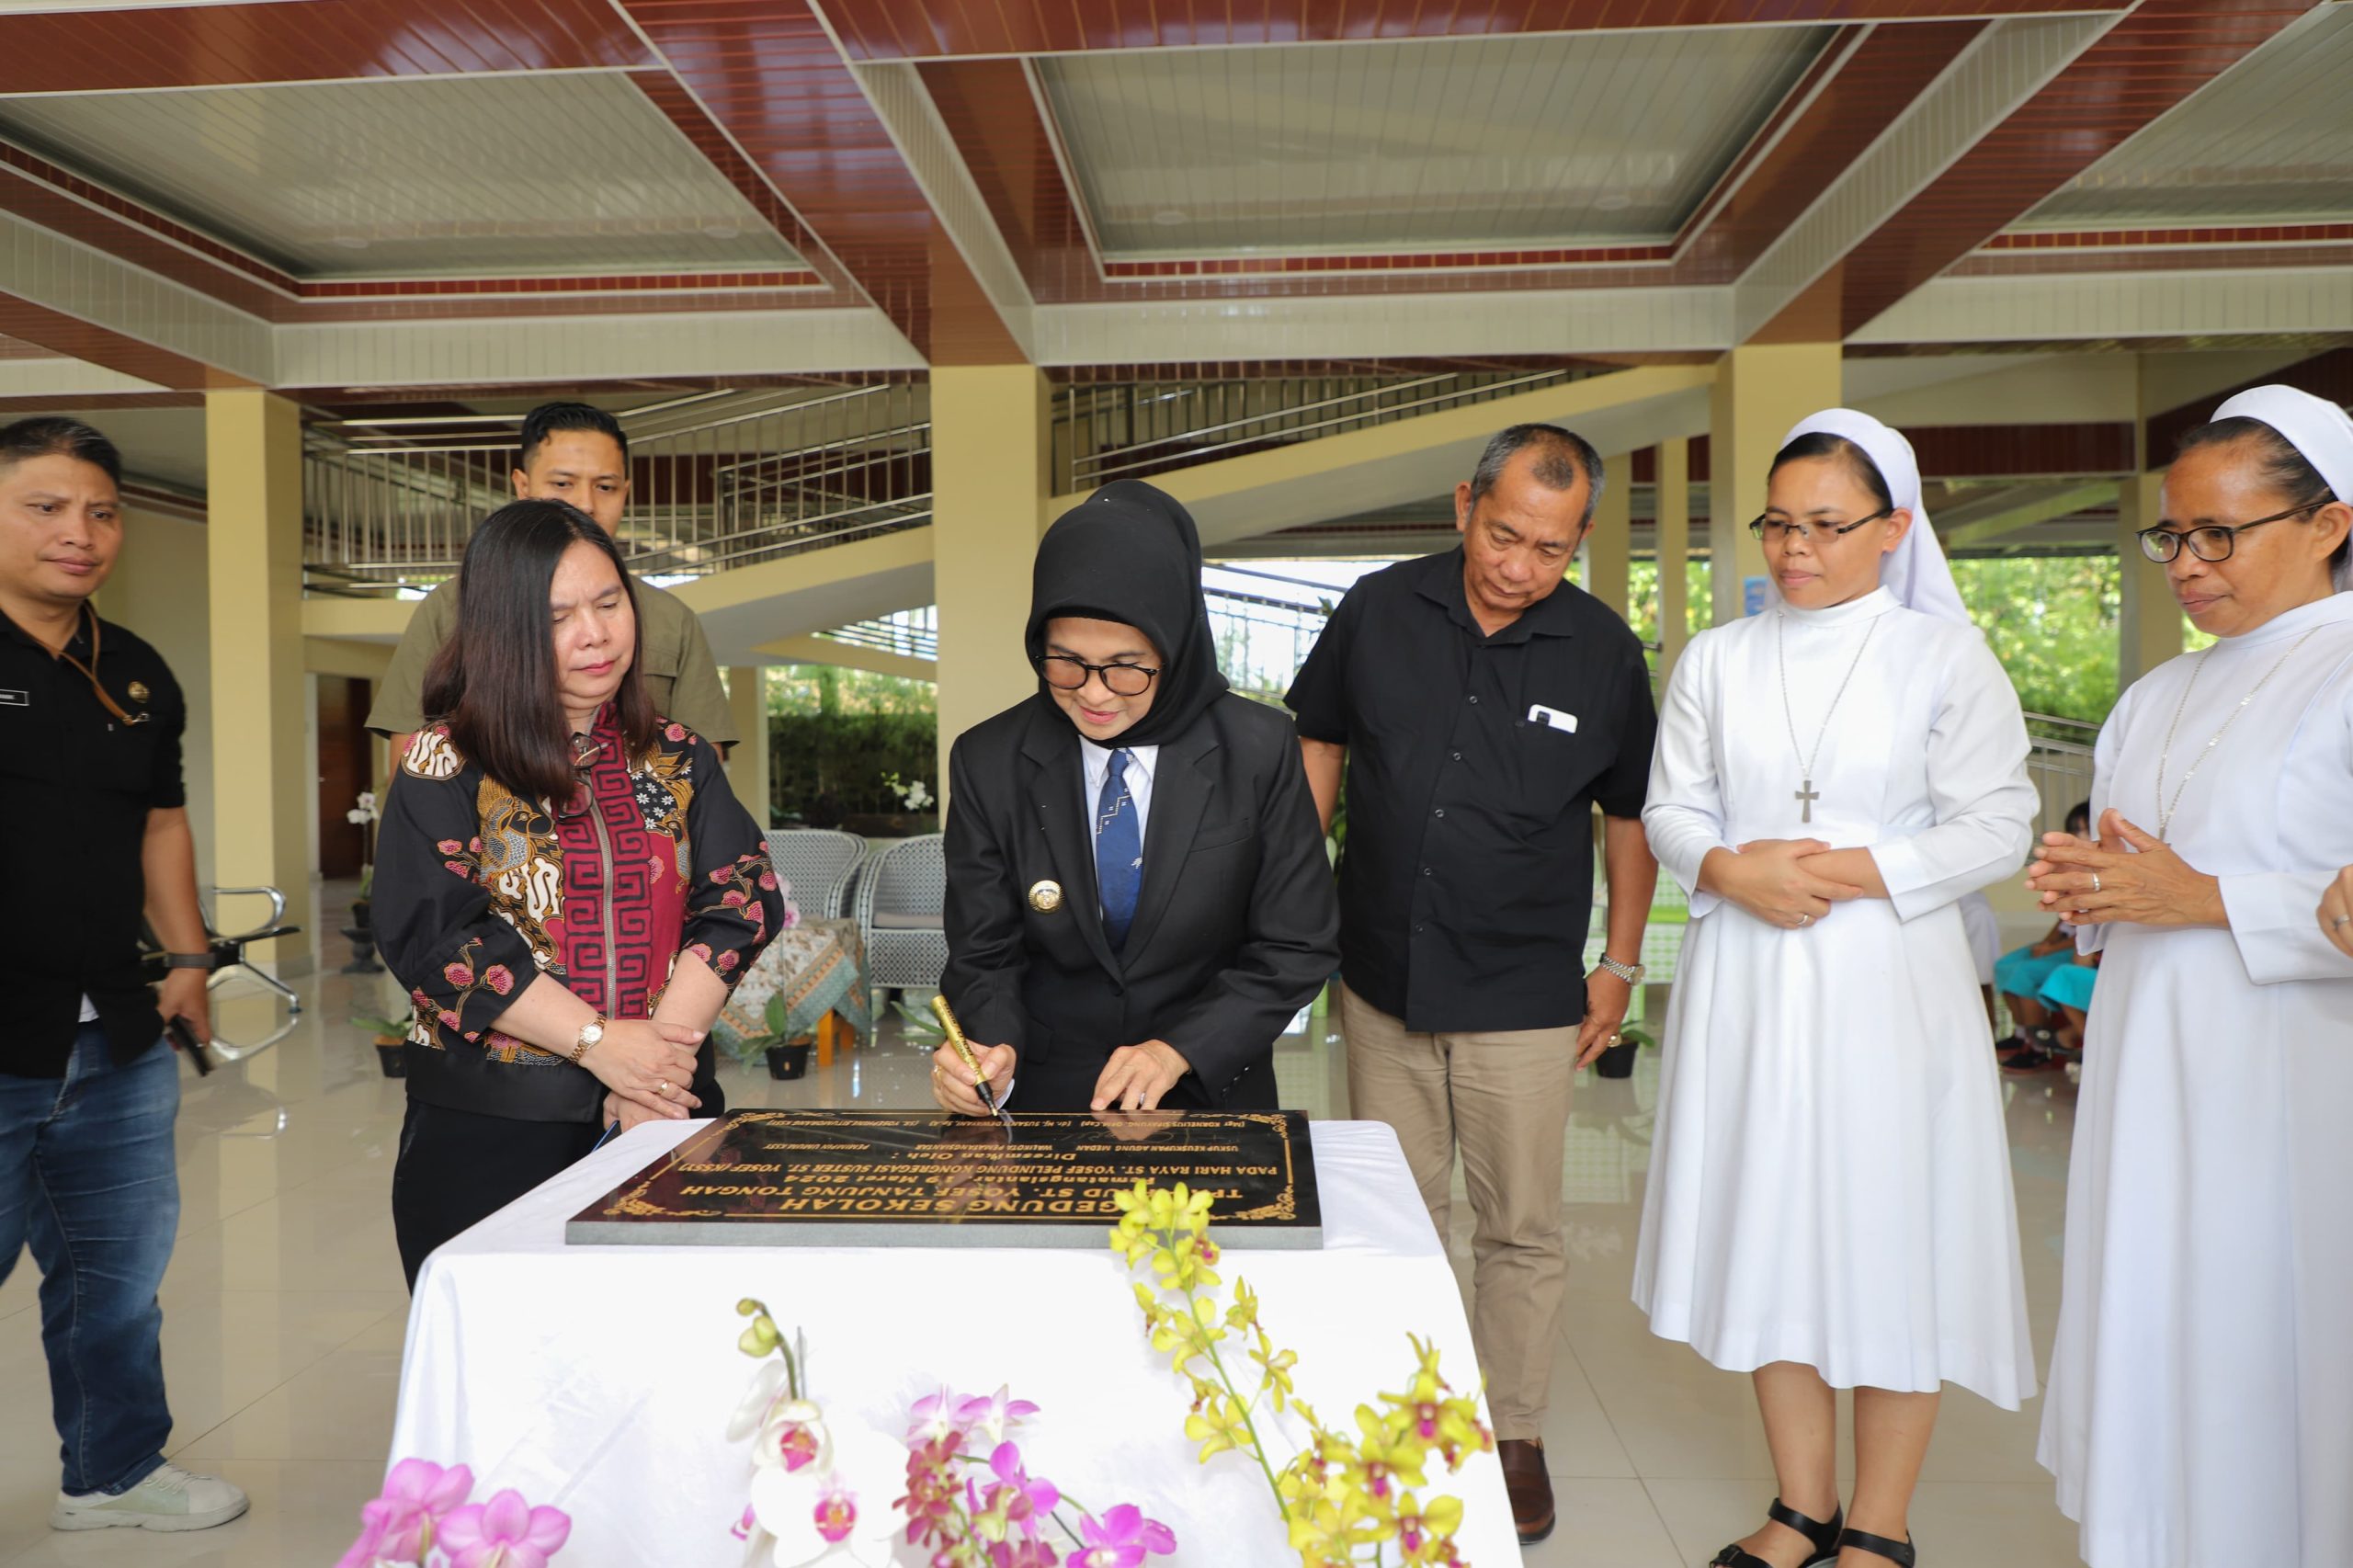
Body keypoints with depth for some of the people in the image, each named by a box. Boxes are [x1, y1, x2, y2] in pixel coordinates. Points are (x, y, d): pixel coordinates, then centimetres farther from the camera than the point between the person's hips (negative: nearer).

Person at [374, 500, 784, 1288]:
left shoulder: (677, 758, 6)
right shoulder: (447, 766, -2)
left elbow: (744, 898, -3)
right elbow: (432, 934, -12)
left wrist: (667, 1044, -16)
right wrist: (601, 1043, -17)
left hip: (665, 1111, 3)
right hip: (487, 1130, -2)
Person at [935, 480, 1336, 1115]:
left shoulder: (1258, 752, -10)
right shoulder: (988, 764, -7)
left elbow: (1297, 946, -5)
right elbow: (984, 954, -2)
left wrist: (1178, 1050, -15)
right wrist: (990, 1052, -21)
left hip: (1209, 1090, 1)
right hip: (1041, 1097, 0)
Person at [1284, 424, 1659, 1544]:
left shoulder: (1604, 650, -5)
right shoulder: (1378, 612, -3)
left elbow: (1628, 812, 5)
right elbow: (1318, 744, 9)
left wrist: (1620, 963, 5)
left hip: (1525, 998, -1)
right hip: (1384, 979, 2)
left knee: (1521, 1231, 9)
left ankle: (1514, 1433, 30)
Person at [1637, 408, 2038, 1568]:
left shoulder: (1946, 658, 0)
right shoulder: (1716, 660, 8)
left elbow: (1996, 825, -4)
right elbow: (1671, 809, 8)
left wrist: (1853, 874, -16)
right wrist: (1731, 870, -12)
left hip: (1888, 983, -3)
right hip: (1746, 985, 3)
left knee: (1891, 1234, 3)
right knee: (1770, 1225, 9)